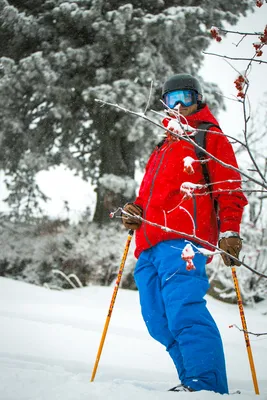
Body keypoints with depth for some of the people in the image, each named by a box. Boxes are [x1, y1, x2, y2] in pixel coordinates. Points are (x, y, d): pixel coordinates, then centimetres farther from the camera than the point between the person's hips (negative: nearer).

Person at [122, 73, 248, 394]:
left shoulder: (210, 137, 13)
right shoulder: (163, 147, 33)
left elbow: (230, 188, 3)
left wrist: (229, 232, -10)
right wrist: (135, 212, 14)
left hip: (182, 239, -8)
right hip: (150, 246, 8)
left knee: (183, 312, -22)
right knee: (159, 322, 1)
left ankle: (206, 385, -21)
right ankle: (194, 382, 7)